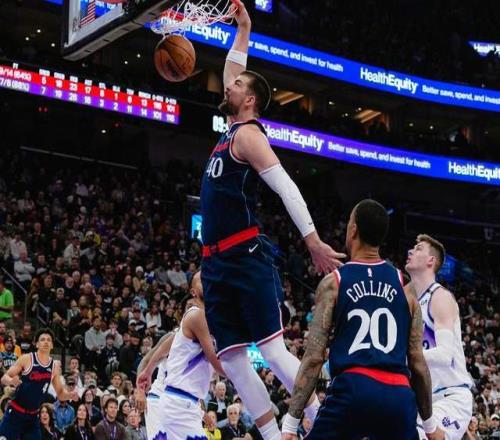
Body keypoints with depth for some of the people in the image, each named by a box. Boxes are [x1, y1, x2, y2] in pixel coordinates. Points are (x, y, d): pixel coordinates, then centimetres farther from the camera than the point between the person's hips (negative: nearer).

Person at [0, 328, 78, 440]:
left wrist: (69, 395, -9)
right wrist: (12, 381, -29)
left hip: (32, 416, 4)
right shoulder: (26, 359, -8)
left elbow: (60, 394, 13)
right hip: (15, 413, -4)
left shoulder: (55, 366, 4)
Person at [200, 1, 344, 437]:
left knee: (272, 348, -13)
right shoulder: (232, 130, 18)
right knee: (231, 357, 3)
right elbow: (232, 72, 36)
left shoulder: (248, 134, -6)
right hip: (217, 261, 9)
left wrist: (313, 241, -27)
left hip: (246, 257, -9)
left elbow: (286, 187, -18)